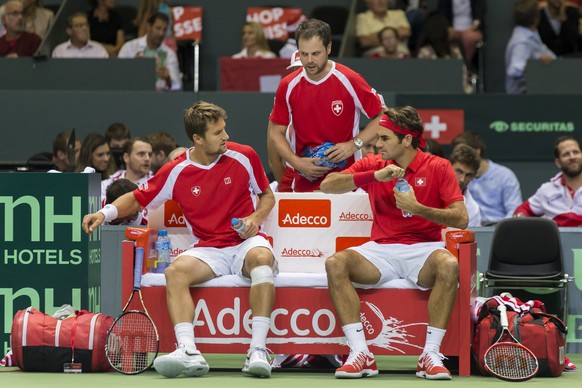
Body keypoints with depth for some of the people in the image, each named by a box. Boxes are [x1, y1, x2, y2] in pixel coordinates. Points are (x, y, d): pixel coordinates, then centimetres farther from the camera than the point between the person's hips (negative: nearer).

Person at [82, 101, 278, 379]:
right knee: (175, 271, -30)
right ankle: (189, 353, -44)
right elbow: (138, 199, 11)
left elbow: (267, 195, 15)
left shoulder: (243, 156, 1)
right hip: (208, 249, 1)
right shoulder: (176, 172, -1)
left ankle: (257, 352, -43)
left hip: (246, 243, -1)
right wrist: (105, 213, -6)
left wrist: (256, 217, -6)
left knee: (262, 257, -37)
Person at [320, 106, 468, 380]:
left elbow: (461, 218, -7)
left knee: (449, 265, -36)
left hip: (423, 250, -2)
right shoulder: (373, 165, 7)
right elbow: (327, 185, -6)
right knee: (335, 264, -26)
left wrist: (417, 208, -20)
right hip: (381, 250, 2)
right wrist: (375, 176, -17)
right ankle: (360, 354, -28)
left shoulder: (438, 168, 0)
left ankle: (431, 355, -30)